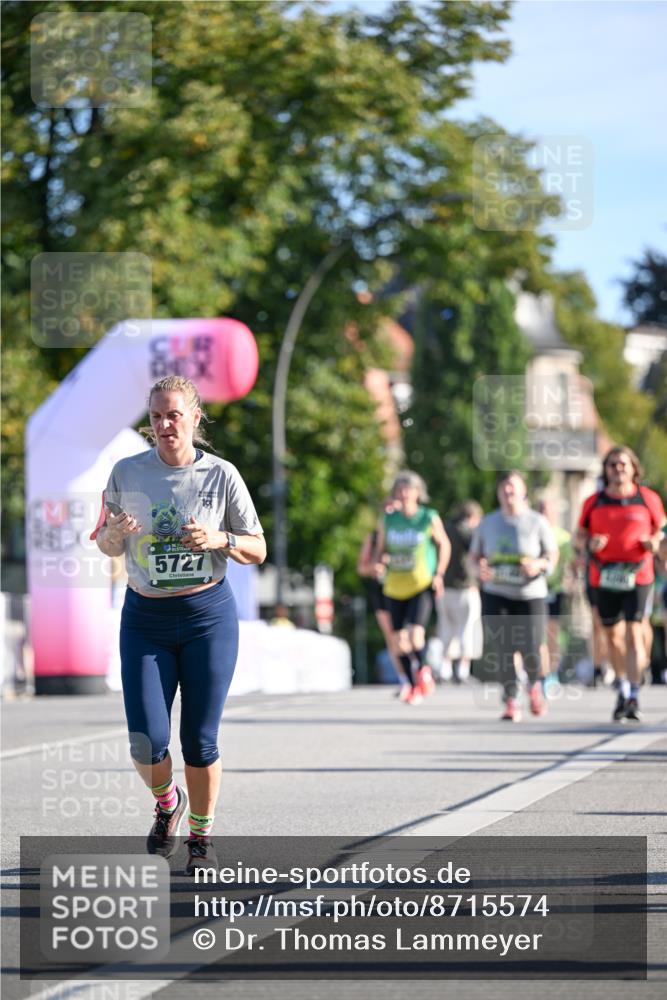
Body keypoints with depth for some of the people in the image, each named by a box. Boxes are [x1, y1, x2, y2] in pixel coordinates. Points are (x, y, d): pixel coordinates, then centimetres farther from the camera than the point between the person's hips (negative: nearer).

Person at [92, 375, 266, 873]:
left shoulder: (222, 475, -4)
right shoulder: (127, 473, 0)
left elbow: (257, 550, 2)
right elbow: (108, 546, 10)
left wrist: (218, 539, -18)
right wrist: (115, 533, -13)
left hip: (208, 613, -1)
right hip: (145, 619, 1)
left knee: (200, 740, 1)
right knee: (147, 743, -8)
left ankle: (201, 836, 22)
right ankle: (168, 803, 26)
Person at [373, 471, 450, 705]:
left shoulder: (430, 518, -5)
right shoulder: (388, 520, 2)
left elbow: (444, 545, 8)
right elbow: (380, 550, 12)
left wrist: (439, 574, -1)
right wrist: (380, 563, -10)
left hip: (422, 586, -3)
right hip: (395, 587, 4)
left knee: (415, 635, -20)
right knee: (400, 640, 5)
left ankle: (423, 669, 10)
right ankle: (414, 686, 24)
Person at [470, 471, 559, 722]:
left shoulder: (537, 522, 0)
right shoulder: (488, 523, 7)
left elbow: (553, 555, 4)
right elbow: (475, 554, 13)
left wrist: (539, 565, -17)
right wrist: (480, 568, -9)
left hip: (530, 595, -2)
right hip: (496, 595, 2)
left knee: (530, 651, -9)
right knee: (498, 650, -11)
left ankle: (534, 685, 26)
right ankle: (511, 700, 6)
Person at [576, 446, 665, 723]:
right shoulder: (593, 502, 5)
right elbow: (580, 536, 12)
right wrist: (589, 544, -10)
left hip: (637, 576, -2)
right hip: (604, 576, 2)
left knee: (634, 635, -12)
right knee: (613, 635, 12)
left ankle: (633, 699, -13)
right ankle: (623, 689, 32)